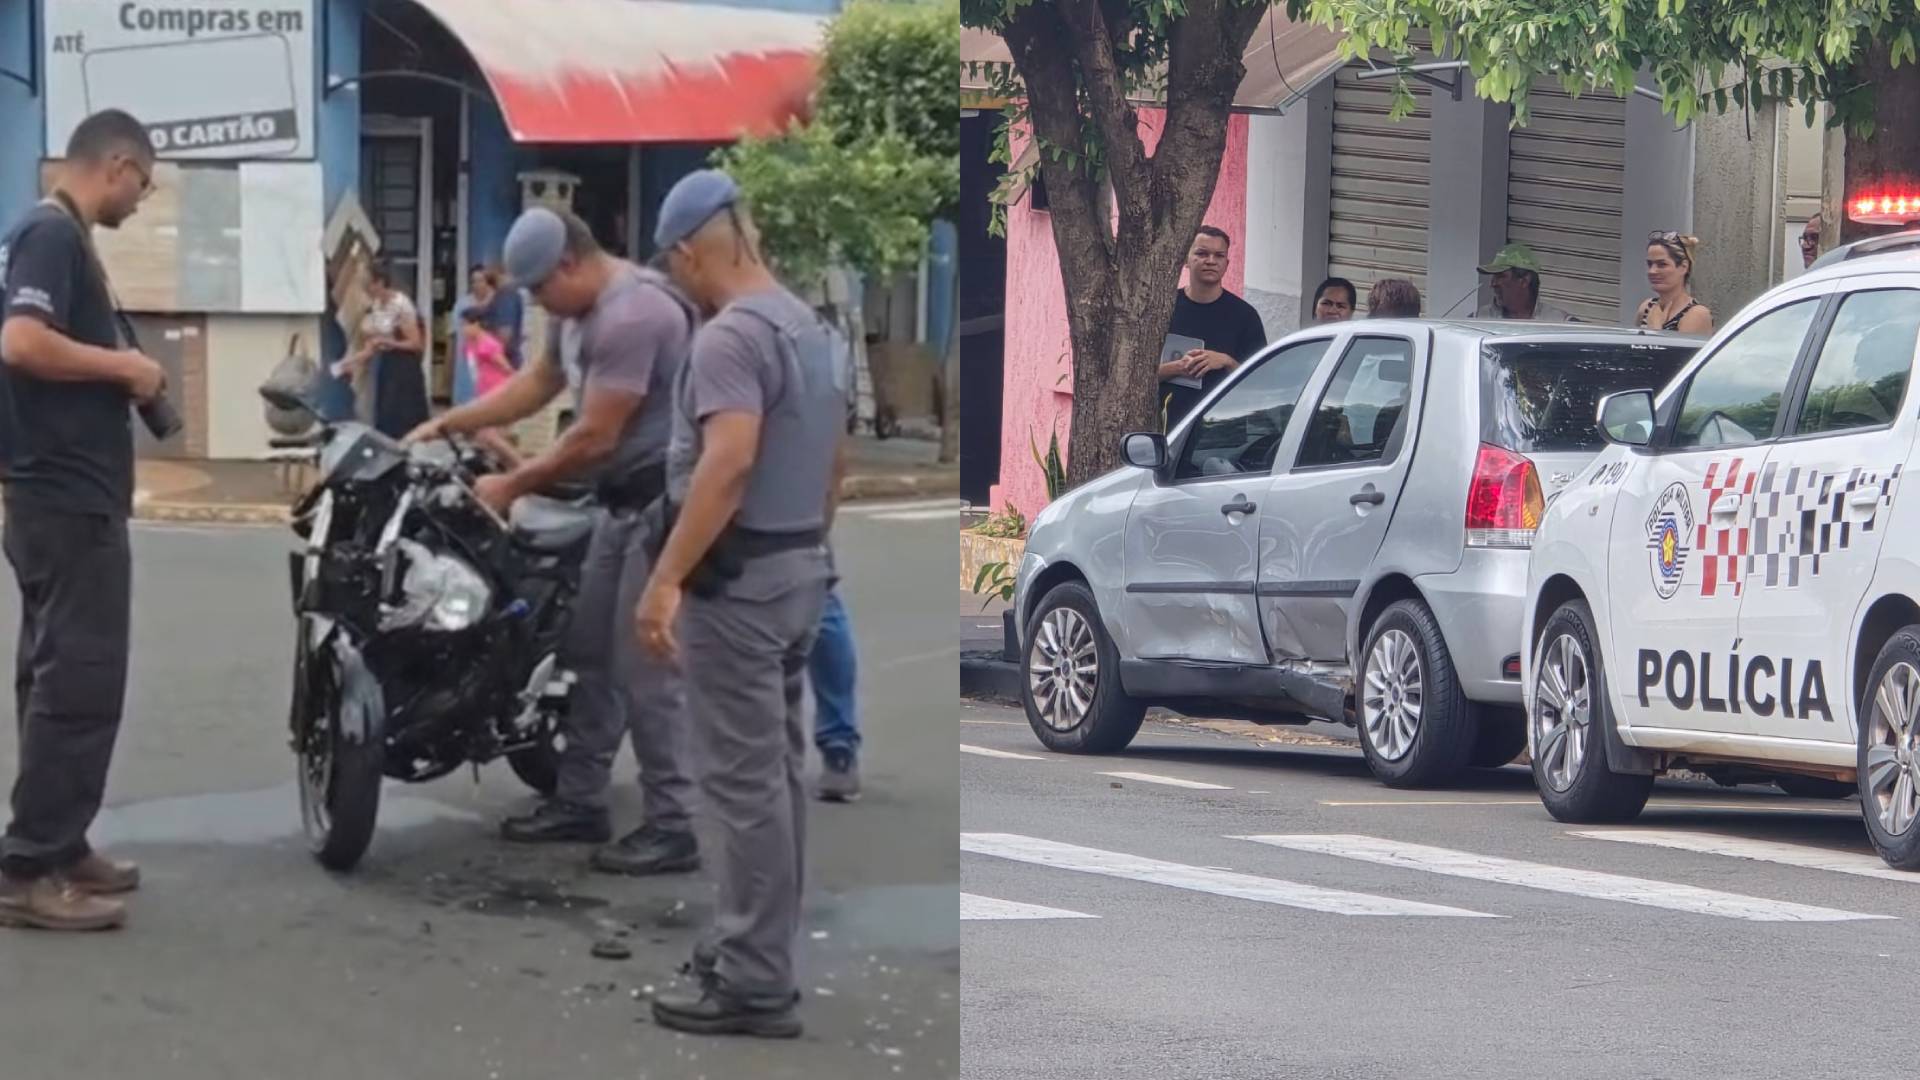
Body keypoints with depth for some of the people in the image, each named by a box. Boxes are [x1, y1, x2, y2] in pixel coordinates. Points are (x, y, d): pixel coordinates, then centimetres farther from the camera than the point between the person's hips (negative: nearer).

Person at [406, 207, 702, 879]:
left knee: (643, 668, -11)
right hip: (624, 500, 11)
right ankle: (580, 802, 24)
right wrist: (447, 425, 16)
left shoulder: (631, 315, -23)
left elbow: (594, 439, -22)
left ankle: (671, 828, -7)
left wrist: (511, 487, -13)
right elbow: (538, 383, 23)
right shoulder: (581, 309, 10)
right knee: (587, 653, 15)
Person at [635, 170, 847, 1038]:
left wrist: (666, 579, -30)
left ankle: (755, 984, -5)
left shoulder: (731, 337, -18)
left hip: (738, 580, -10)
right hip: (800, 572, 10)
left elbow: (729, 462, -30)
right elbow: (836, 459, 21)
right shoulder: (811, 327, 13)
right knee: (778, 770, 15)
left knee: (745, 780, -7)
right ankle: (759, 947, 23)